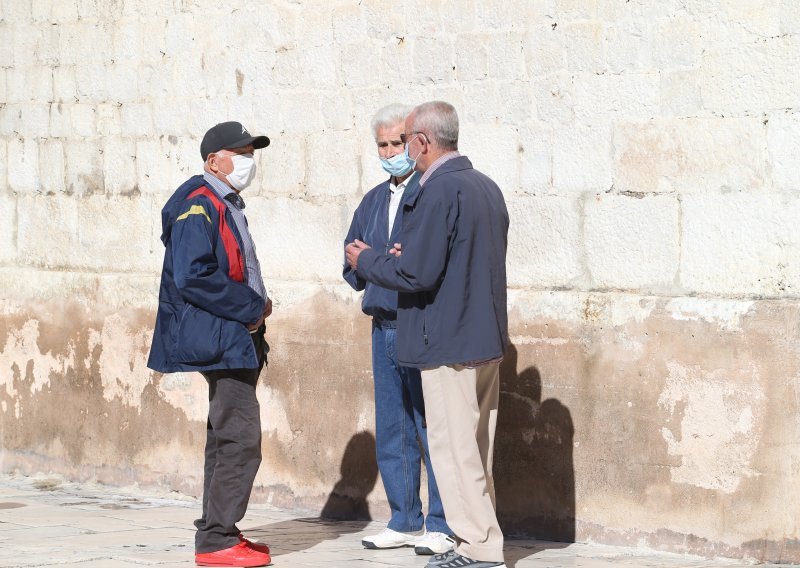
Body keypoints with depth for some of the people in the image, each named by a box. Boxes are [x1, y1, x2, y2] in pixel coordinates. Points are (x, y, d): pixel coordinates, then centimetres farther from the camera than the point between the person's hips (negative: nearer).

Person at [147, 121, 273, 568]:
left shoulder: (227, 205, 18)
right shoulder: (198, 206, -14)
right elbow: (191, 277, -23)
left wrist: (257, 305, 6)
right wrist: (252, 308, -17)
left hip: (236, 339, 11)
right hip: (219, 341, -11)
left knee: (228, 439, 14)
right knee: (241, 440, -13)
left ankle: (218, 532, 21)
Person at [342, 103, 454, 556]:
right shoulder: (374, 201, 18)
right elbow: (352, 268, 20)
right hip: (384, 328, 7)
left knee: (434, 430, -4)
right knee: (393, 432, 11)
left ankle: (442, 527, 2)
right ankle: (405, 522, 20)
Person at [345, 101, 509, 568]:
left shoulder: (438, 192, -17)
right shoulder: (486, 187, 12)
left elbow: (417, 274, -21)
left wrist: (368, 261, -4)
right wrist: (411, 255, 18)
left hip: (449, 343, -9)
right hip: (487, 338, 9)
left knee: (453, 449, -3)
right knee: (475, 450, 15)